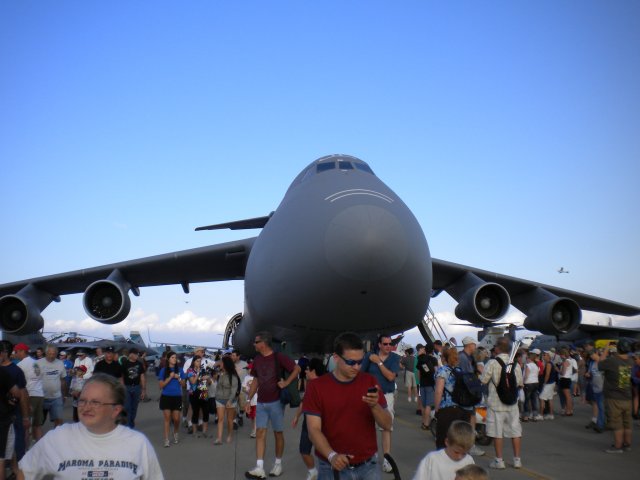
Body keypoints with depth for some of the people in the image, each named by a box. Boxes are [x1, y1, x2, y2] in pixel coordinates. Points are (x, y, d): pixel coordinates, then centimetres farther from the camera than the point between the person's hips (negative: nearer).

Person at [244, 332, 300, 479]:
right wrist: (249, 400, 10)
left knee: (278, 433, 6)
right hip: (261, 403, 5)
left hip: (276, 402, -5)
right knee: (260, 433, -2)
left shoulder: (278, 357, -11)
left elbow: (297, 369, -8)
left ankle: (278, 464, 20)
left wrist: (286, 382, -18)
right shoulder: (257, 360, 6)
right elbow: (255, 381, 14)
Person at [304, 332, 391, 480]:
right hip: (333, 467, -2)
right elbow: (314, 430, -12)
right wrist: (332, 455, -28)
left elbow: (387, 424, -3)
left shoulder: (370, 381, -2)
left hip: (368, 465, 2)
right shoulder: (316, 387, -9)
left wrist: (375, 406, -22)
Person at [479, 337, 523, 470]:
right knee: (515, 430, 12)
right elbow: (520, 382, 4)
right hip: (512, 402, 4)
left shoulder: (492, 363, -13)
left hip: (496, 402, -3)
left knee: (497, 432, 4)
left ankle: (499, 460, 9)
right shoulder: (515, 363, -2)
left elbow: (483, 380, -10)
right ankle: (517, 459, 17)